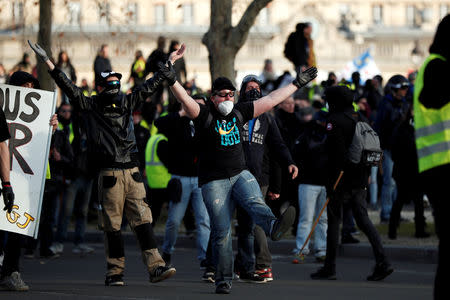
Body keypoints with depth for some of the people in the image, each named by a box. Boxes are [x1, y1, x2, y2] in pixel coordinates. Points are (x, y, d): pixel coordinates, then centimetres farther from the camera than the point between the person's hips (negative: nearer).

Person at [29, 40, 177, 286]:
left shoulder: (126, 102, 14)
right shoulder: (91, 106, 4)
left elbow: (149, 87, 21)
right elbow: (69, 87, -2)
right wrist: (47, 62, -9)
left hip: (132, 171, 3)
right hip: (109, 173, -3)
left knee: (142, 219, -3)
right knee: (112, 224, 0)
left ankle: (155, 267, -8)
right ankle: (115, 272, 6)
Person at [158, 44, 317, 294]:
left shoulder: (239, 112, 10)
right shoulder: (203, 115, -4)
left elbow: (271, 100, 16)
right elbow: (184, 99, -22)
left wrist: (297, 84, 19)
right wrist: (171, 79, -40)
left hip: (240, 174, 3)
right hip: (213, 180, -3)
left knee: (255, 202, -29)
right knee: (221, 233, -3)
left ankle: (273, 227, -61)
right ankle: (223, 280, 5)